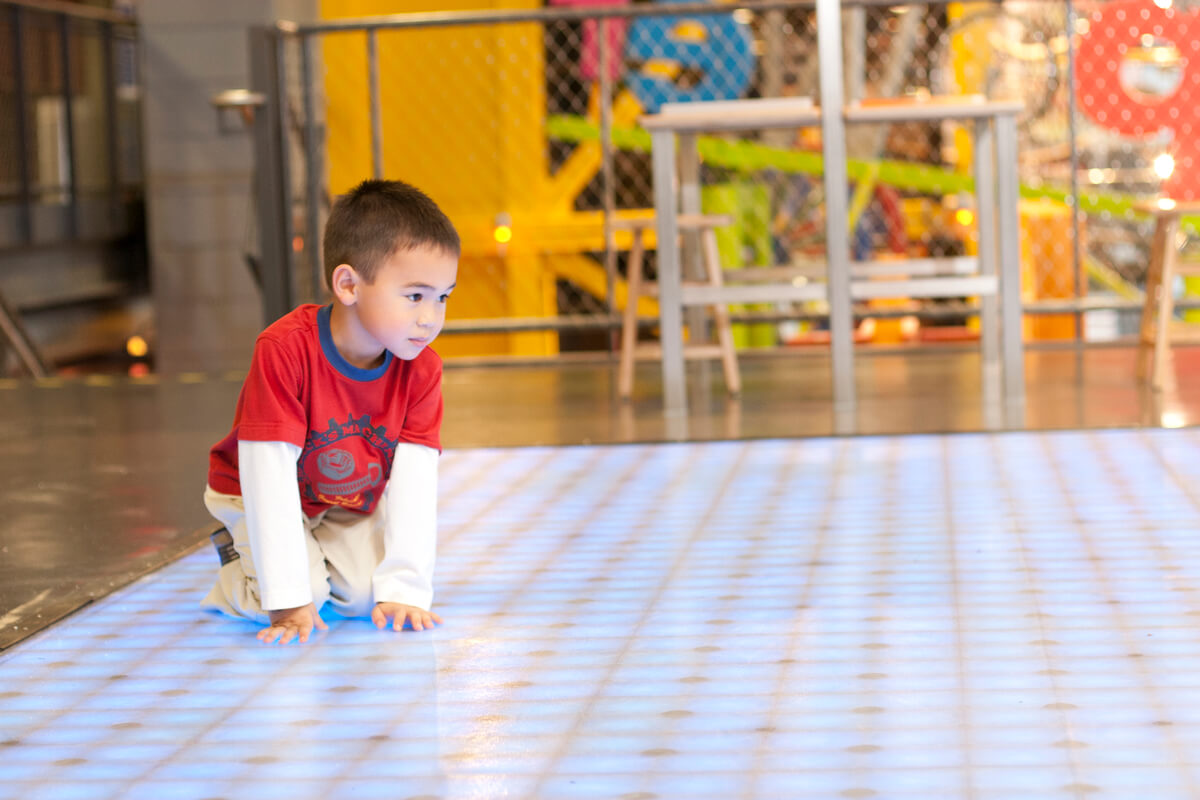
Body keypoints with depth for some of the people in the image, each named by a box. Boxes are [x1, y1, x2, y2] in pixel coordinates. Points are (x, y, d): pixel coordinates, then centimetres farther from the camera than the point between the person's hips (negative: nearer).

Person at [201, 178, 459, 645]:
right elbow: (270, 476, -36)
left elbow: (412, 480, -23)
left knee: (366, 593, -20)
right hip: (258, 499, -4)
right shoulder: (284, 350, -36)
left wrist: (402, 588, -31)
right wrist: (289, 601, -38)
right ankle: (238, 563, 9)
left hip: (348, 507, 4)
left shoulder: (420, 370, -21)